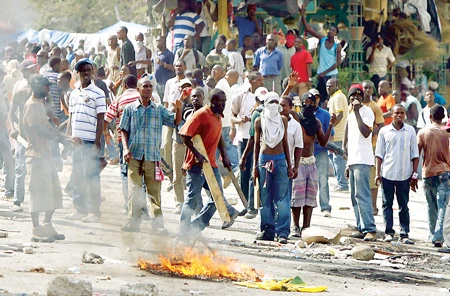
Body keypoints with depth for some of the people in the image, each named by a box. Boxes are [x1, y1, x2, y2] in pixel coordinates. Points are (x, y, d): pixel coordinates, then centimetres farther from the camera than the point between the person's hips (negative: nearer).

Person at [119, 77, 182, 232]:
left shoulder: (159, 109, 12)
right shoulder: (130, 109, 8)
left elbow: (176, 121, 7)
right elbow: (124, 131, 7)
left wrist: (178, 109, -12)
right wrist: (126, 149, -6)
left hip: (153, 156, 1)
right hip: (134, 156, -1)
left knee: (155, 190, 0)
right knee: (134, 190, -2)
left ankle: (158, 222, 3)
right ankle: (134, 221, 2)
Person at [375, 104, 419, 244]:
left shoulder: (410, 131, 5)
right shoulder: (384, 131, 4)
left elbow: (415, 155, 7)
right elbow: (379, 154, 6)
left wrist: (414, 174, 1)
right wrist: (377, 173, -2)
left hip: (404, 175, 0)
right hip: (387, 174, 0)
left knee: (404, 205, 4)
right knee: (387, 204, 2)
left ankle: (404, 234, 5)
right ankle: (389, 232, 7)